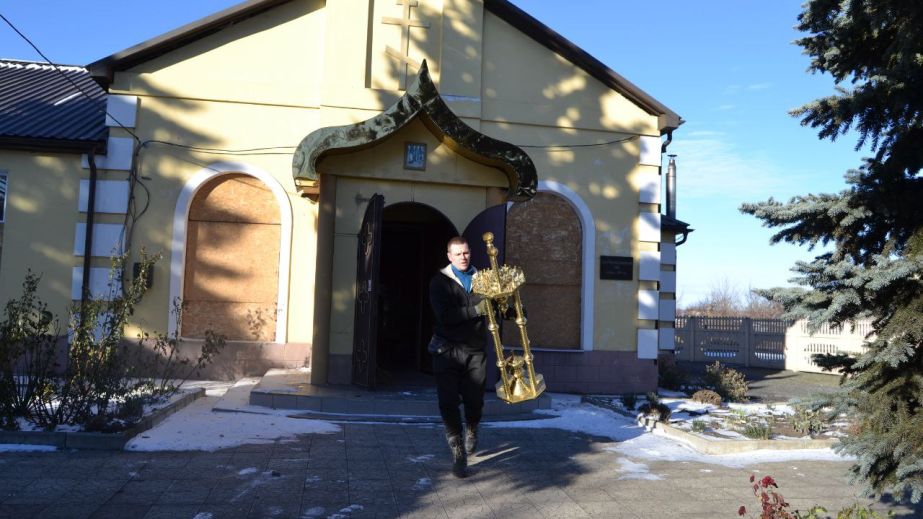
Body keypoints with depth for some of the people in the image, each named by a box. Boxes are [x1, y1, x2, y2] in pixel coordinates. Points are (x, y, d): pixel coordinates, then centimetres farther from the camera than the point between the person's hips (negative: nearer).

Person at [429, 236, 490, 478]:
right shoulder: (440, 281, -2)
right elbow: (445, 316, -15)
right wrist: (476, 310, -22)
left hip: (476, 351, 2)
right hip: (448, 350, -2)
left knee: (475, 401, 7)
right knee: (449, 403, -5)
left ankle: (471, 432, 40)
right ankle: (458, 454, 6)